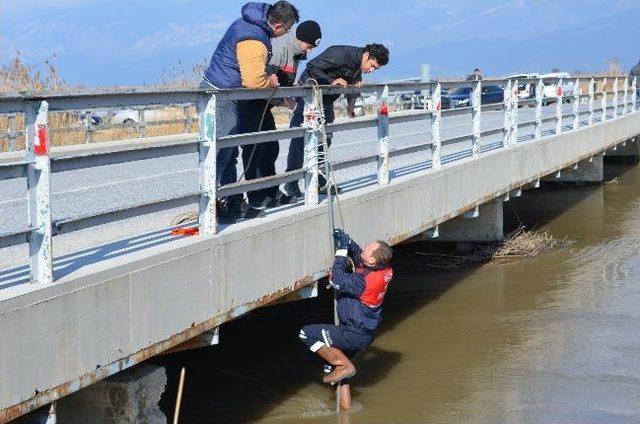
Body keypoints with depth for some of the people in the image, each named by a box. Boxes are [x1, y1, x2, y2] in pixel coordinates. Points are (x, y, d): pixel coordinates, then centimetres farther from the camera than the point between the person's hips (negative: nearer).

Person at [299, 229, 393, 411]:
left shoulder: (365, 281, -33)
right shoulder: (385, 270, -7)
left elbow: (336, 280, -24)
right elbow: (357, 255, 10)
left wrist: (341, 251, -17)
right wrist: (347, 243, -6)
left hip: (354, 335, -9)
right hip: (365, 332, 9)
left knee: (307, 333, -8)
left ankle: (345, 366, -1)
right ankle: (345, 404, 35)